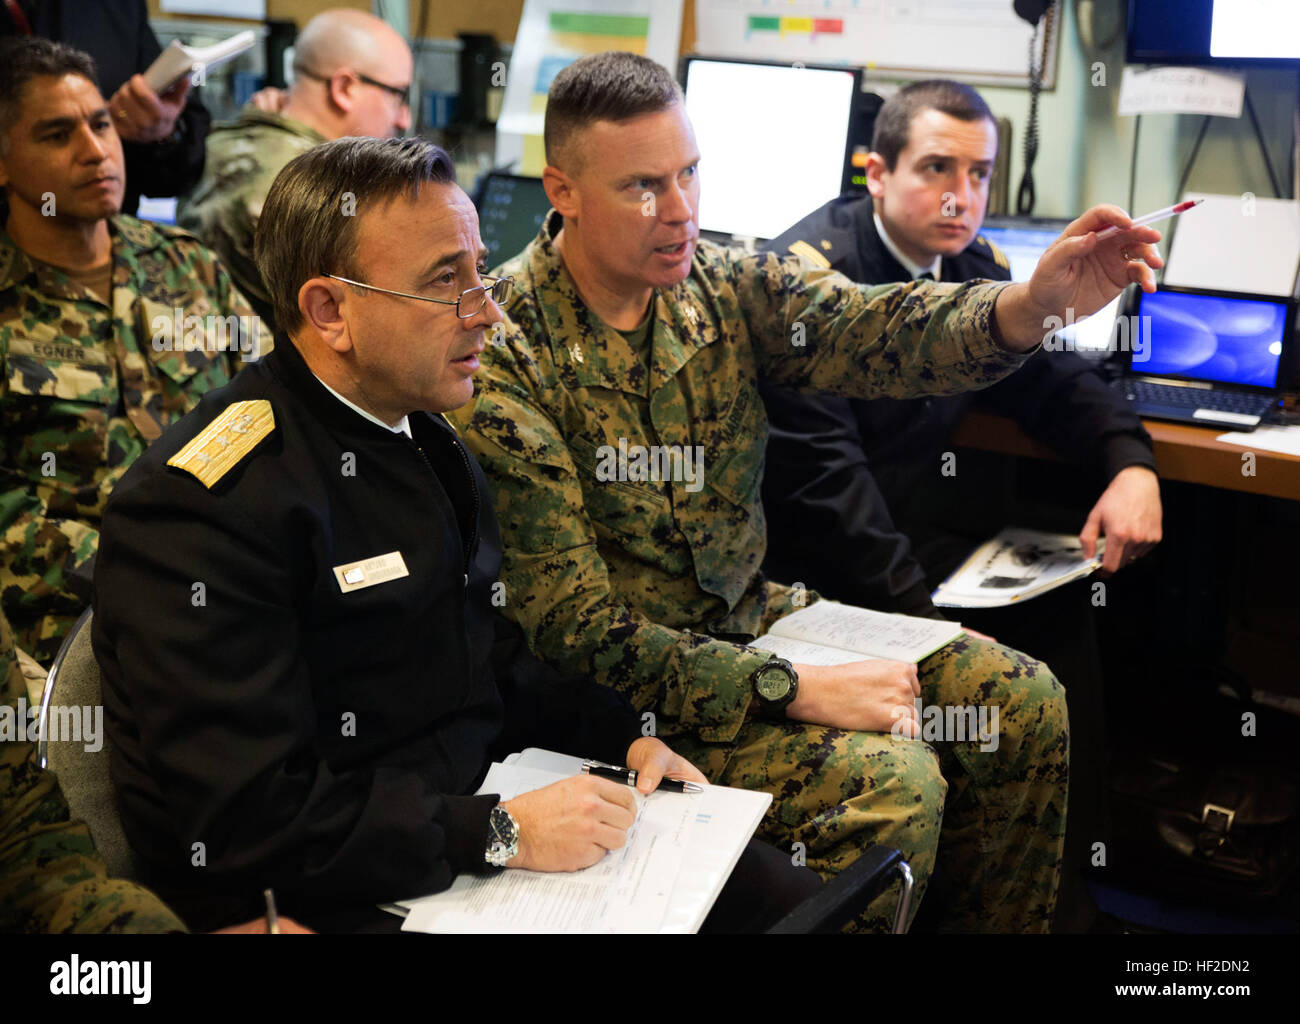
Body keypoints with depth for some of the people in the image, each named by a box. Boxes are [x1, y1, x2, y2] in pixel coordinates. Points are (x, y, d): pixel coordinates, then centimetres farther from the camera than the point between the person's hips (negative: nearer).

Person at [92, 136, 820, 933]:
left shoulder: (431, 442, 11)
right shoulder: (201, 507, -18)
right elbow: (247, 821, -22)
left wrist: (625, 738, 4)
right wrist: (502, 832, -23)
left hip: (476, 835, 9)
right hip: (339, 899, -8)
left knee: (787, 893, -4)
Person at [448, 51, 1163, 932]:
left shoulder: (726, 287, -1)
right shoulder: (501, 355, -20)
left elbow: (874, 333, -19)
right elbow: (570, 627, -22)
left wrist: (1036, 302, -40)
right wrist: (791, 690, -26)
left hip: (752, 616, 7)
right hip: (630, 688, -7)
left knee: (1024, 703, 2)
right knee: (892, 783, -24)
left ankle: (1001, 929, 21)